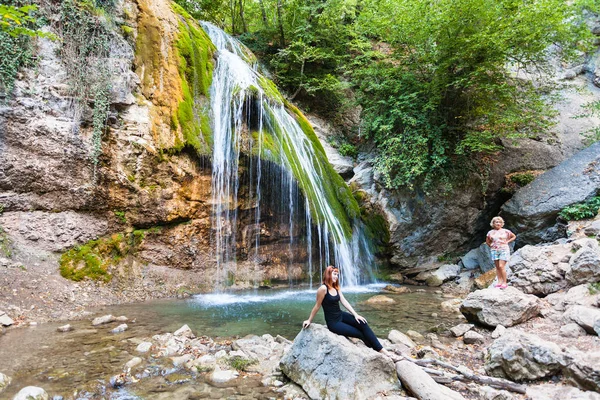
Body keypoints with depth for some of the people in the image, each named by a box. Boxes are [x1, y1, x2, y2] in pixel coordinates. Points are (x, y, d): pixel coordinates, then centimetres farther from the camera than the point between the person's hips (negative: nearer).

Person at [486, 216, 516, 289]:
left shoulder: (505, 231, 1)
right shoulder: (490, 232, 7)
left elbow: (514, 236, 13)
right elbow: (487, 241, 20)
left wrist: (507, 241, 2)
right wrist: (491, 246, 5)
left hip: (504, 250, -3)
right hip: (494, 251, 3)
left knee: (501, 266, -13)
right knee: (497, 267, 4)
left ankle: (505, 282, -7)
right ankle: (499, 282, 8)